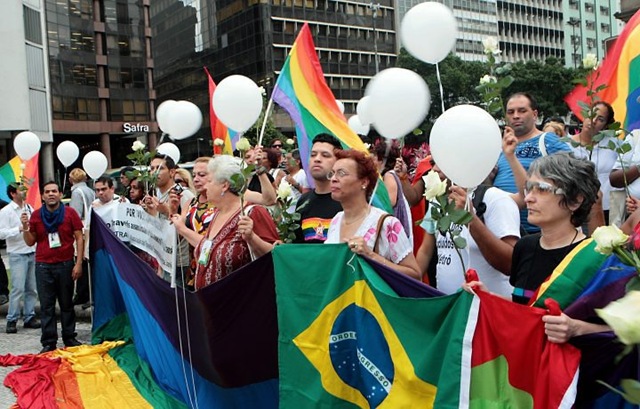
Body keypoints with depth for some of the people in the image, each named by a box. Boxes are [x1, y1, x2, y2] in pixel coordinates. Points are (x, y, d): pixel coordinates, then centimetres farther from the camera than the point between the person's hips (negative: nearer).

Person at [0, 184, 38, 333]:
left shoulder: (29, 208, 12)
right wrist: (19, 229, -20)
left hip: (32, 253, 5)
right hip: (17, 254, -5)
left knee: (32, 288, 8)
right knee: (18, 288, -7)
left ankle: (29, 317, 18)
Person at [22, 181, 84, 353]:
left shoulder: (70, 213, -2)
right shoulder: (36, 215, 3)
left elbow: (79, 238, -1)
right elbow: (30, 242, 8)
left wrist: (78, 263, -6)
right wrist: (25, 227, -12)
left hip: (65, 265, -1)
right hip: (43, 266, 1)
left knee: (67, 303, 9)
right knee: (46, 305, 3)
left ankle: (69, 338, 19)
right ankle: (48, 342, 9)